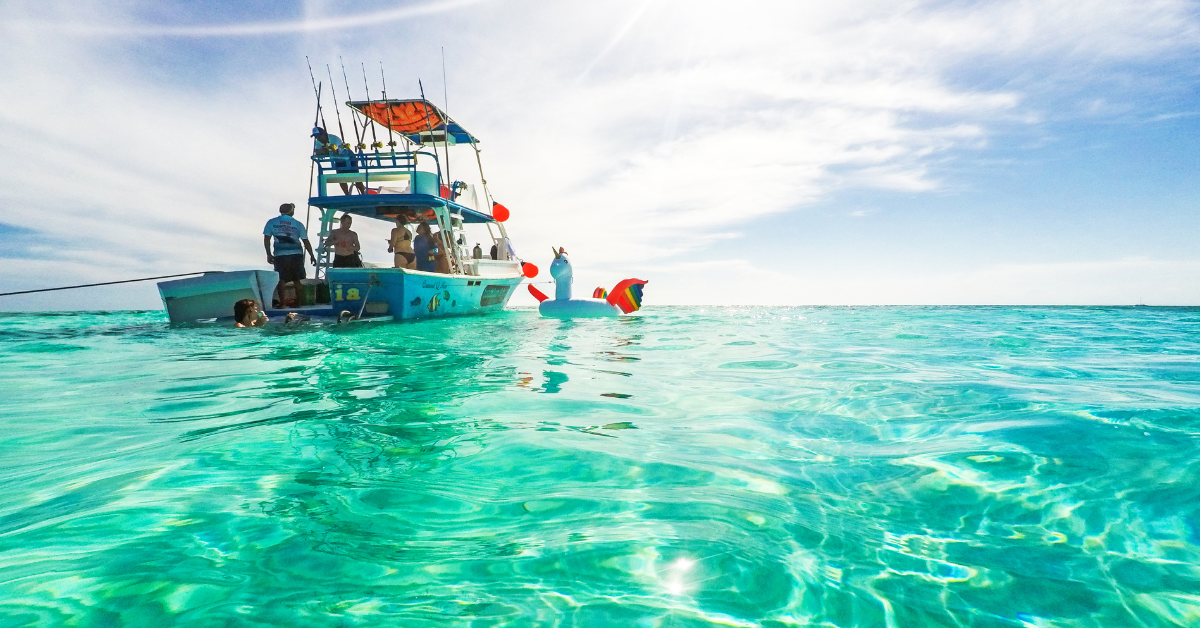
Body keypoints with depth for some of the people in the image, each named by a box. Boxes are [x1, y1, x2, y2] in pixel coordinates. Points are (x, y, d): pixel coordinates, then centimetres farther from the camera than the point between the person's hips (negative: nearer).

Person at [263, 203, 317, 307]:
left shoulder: (271, 222, 7)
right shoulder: (298, 224, 6)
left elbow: (266, 240, 3)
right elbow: (306, 242, 5)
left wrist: (269, 254, 12)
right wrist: (312, 255, 11)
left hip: (280, 255, 0)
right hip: (296, 255, 0)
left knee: (281, 279, 4)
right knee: (297, 280, 8)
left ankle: (281, 302, 3)